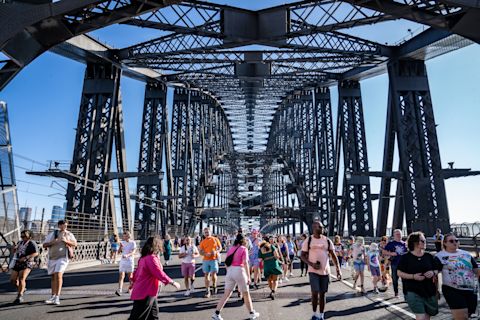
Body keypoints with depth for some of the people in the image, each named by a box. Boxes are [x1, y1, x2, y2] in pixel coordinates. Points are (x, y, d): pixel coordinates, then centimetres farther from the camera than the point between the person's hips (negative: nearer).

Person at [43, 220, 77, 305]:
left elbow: (75, 244, 0)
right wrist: (53, 242, -14)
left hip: (63, 257, -3)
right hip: (52, 258, 3)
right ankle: (53, 297, 23)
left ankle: (57, 297, -14)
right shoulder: (52, 234, 7)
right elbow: (44, 245, 4)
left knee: (58, 275, -17)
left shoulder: (69, 234, 4)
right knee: (53, 277, 11)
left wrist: (66, 241, -16)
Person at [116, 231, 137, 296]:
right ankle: (119, 290, -14)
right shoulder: (122, 242, 5)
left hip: (130, 261, -3)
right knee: (121, 276, -8)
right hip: (122, 261, 3)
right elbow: (119, 251, 7)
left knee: (130, 276, 9)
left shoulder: (133, 243, -8)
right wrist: (120, 247, -14)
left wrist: (127, 255, -37)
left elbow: (133, 252, -19)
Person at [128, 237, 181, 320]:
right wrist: (173, 283, -16)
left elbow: (136, 272, 18)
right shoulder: (151, 258, -22)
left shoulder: (144, 257, 8)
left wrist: (133, 282, 29)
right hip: (145, 293, -10)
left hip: (143, 291, 10)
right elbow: (159, 274, -24)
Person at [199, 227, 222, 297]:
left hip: (214, 259, -2)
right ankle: (207, 291, 13)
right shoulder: (202, 242, 7)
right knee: (206, 275, 4)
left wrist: (216, 251, -13)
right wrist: (205, 254, -15)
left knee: (213, 274, -9)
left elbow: (220, 247, 8)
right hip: (206, 260, 2)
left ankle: (214, 286, 21)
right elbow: (200, 251, 5)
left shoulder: (215, 239, 4)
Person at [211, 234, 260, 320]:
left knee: (226, 294, 9)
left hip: (230, 271, 5)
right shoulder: (244, 249, -4)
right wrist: (248, 277, -11)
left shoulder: (231, 249, 12)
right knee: (246, 294, 11)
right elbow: (245, 263, -12)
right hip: (239, 271, -5)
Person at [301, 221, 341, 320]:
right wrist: (311, 264, -17)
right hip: (313, 271, -2)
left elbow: (333, 256, 5)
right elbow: (303, 255, -1)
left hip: (325, 271, 3)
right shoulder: (308, 241, -5)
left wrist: (338, 270, -3)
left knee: (322, 293, 9)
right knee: (315, 293, -7)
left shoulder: (327, 241, 2)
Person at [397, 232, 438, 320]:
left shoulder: (429, 256, 6)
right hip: (413, 292, -5)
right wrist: (413, 276, -19)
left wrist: (433, 273, -9)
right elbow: (399, 273, -6)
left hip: (429, 291, 5)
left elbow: (436, 270, 13)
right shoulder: (406, 257, -7)